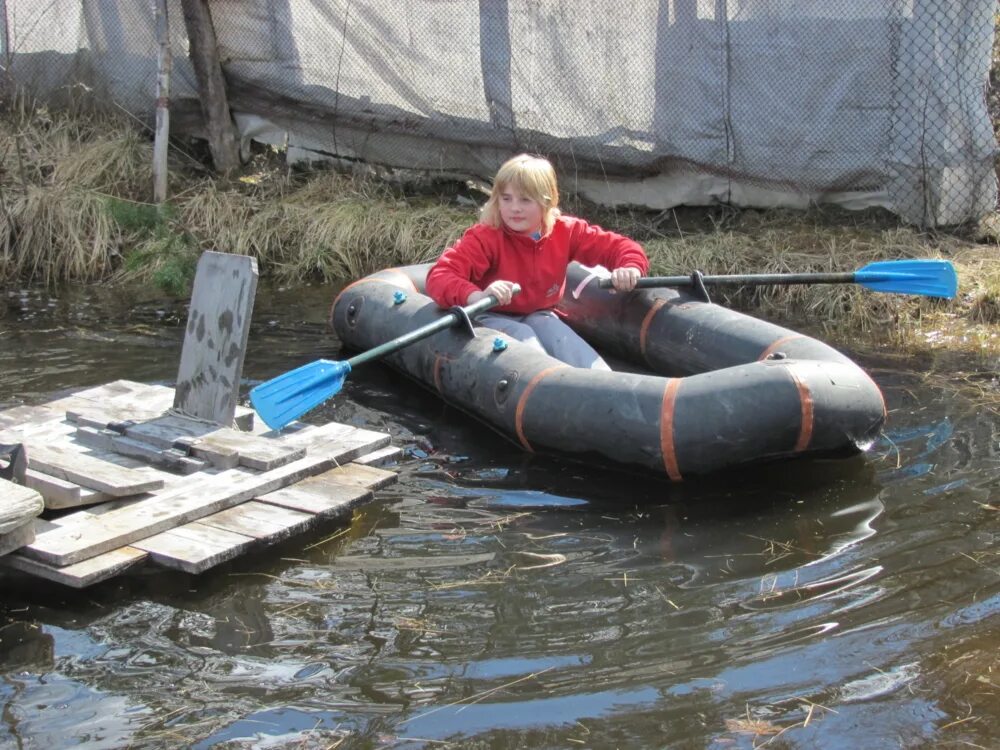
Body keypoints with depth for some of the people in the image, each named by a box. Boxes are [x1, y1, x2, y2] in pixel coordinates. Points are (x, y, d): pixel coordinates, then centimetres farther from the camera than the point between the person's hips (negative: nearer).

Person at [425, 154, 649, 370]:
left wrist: (630, 268, -25)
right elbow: (439, 277, -31)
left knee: (560, 336, -28)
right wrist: (479, 297, -52)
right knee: (522, 335, -34)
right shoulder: (485, 237, -18)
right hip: (492, 318, -4)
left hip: (539, 316, 4)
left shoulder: (566, 231, -5)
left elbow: (617, 246, 1)